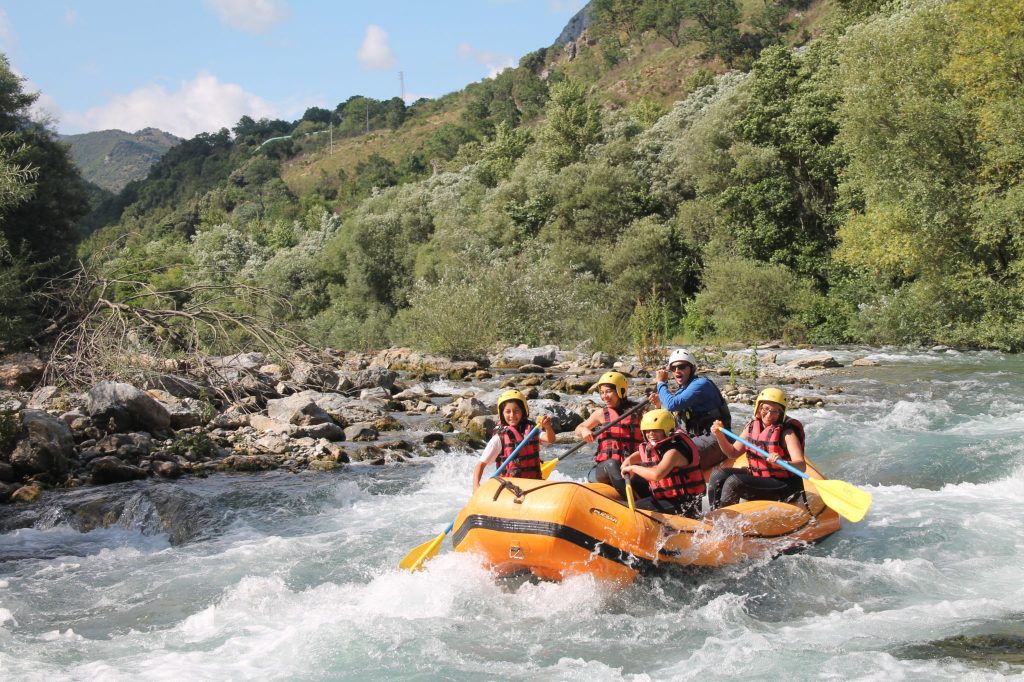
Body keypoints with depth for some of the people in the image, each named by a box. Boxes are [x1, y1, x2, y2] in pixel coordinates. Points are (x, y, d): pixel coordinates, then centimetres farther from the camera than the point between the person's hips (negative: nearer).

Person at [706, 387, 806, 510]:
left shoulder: (786, 432, -17)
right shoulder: (752, 426, 2)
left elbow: (801, 466, -27)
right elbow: (733, 453, 11)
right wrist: (720, 436, -6)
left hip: (783, 484, -7)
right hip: (756, 476, 7)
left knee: (734, 482, -23)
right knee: (718, 476, -6)